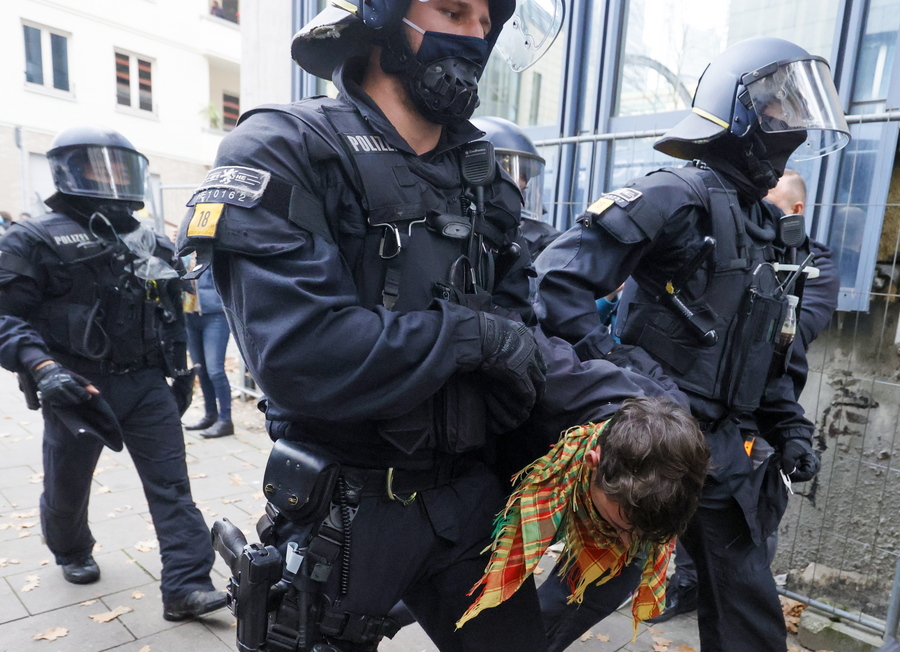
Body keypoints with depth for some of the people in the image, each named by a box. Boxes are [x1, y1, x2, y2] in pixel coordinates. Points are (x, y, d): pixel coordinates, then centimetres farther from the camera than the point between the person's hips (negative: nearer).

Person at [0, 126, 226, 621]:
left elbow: (170, 313, 17)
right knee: (66, 488, 19)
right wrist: (42, 367, -30)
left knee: (171, 485, -4)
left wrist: (180, 369, 16)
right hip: (78, 389, -3)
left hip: (146, 385, 3)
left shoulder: (149, 244, 10)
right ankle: (71, 552, 48)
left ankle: (185, 587, 0)